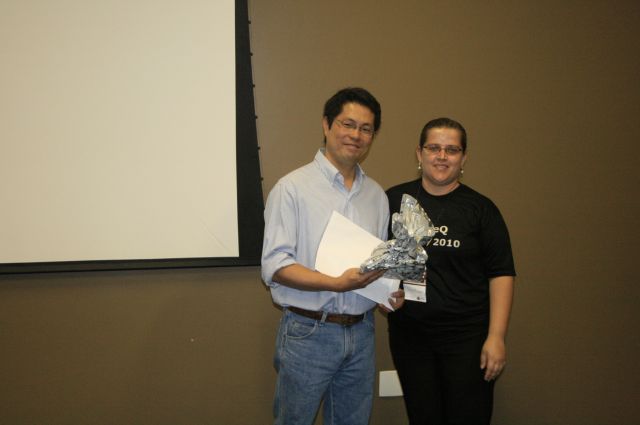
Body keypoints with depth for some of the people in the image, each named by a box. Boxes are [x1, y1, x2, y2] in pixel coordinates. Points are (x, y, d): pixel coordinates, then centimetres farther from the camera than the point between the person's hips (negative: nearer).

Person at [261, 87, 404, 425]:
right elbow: (274, 266, -14)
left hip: (361, 333, 6)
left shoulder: (377, 195, 11)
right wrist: (336, 283, -24)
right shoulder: (293, 187, -8)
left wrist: (391, 290, -1)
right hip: (308, 331, -5)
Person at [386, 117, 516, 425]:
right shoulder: (395, 199, 2)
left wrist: (496, 337, -9)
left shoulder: (480, 209, -2)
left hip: (467, 336, -1)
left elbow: (501, 274, -3)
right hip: (408, 332, 2)